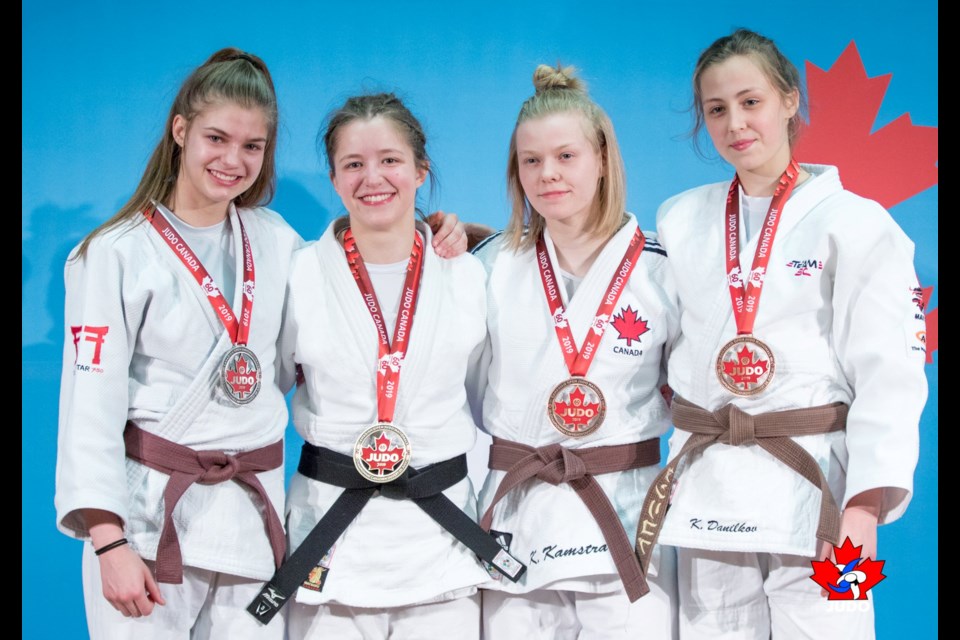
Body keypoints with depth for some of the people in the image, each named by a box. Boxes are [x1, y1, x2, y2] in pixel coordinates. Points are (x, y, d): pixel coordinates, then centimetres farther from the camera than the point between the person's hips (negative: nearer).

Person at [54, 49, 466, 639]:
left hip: (254, 513, 4)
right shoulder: (118, 254, -4)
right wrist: (108, 541, -15)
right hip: (149, 510, -3)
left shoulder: (275, 240, 8)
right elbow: (91, 403, -8)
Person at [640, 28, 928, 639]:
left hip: (814, 484, -3)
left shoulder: (855, 222, -3)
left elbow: (889, 375, -8)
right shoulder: (679, 220, 9)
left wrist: (866, 503, -17)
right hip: (706, 488, 4)